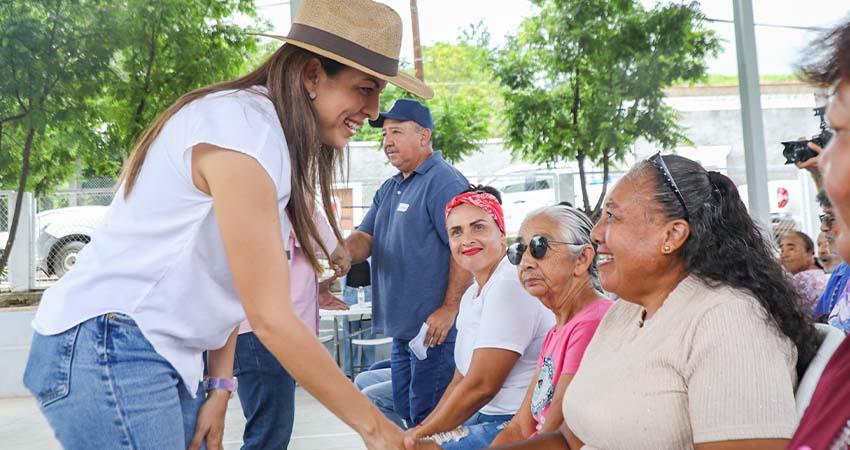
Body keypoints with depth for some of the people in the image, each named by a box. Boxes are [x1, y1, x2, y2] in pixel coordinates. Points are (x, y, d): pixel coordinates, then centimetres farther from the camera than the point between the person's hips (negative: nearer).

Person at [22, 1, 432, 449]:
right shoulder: (243, 130, -22)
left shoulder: (276, 138, 8)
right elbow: (271, 319, -23)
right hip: (108, 347, -9)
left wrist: (220, 386, 1)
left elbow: (229, 285, 7)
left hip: (163, 357, 9)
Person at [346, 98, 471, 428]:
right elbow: (366, 238, 11)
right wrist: (345, 251, -13)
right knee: (406, 416, 18)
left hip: (434, 329, -9)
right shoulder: (389, 189, 17)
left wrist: (449, 309, -23)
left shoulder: (444, 182, -12)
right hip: (401, 327, 9)